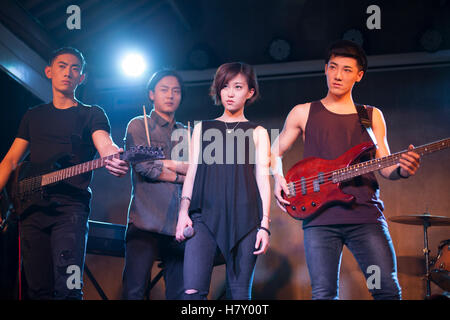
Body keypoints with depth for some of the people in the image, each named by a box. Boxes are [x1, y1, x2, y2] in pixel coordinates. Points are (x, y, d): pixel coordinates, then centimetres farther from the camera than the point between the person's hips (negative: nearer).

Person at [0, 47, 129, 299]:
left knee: (67, 288, -17)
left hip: (71, 206, -4)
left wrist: (115, 158, -37)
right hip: (31, 208, 4)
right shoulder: (33, 116, 21)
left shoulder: (92, 114, 7)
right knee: (39, 289, 5)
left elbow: (106, 146, -12)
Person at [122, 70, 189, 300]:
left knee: (179, 292, 3)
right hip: (146, 221, -4)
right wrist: (181, 176, 0)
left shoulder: (187, 133, 20)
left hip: (179, 224, 4)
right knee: (134, 290, -7)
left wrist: (167, 163, -7)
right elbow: (144, 167, -7)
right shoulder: (139, 125, 8)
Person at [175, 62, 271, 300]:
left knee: (239, 292, -2)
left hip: (244, 217, 0)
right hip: (205, 215, 1)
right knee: (193, 291, -14)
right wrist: (183, 211, 0)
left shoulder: (257, 133, 14)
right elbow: (192, 171, 14)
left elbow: (262, 178, 8)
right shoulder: (203, 128, 19)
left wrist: (264, 225, -1)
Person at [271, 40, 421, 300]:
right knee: (324, 293, -7)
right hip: (320, 217, -1)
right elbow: (275, 153, 20)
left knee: (388, 290, -7)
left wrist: (402, 170, -10)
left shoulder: (372, 116, 17)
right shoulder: (304, 113, 13)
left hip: (366, 214, 1)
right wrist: (279, 179, 0)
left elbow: (385, 166, 13)